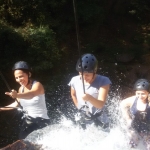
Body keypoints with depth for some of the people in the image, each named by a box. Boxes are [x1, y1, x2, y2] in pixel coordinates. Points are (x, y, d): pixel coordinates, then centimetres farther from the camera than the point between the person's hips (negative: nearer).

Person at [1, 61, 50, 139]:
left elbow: (31, 94, -40)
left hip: (41, 121, -7)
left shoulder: (37, 85, -17)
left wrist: (17, 95, -58)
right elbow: (17, 103, 18)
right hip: (27, 121, 7)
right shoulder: (21, 88, 4)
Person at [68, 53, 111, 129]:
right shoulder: (75, 81, -10)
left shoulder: (103, 82, -20)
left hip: (99, 122, -3)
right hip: (82, 121, 3)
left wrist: (90, 98, -48)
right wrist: (79, 107, 9)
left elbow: (101, 104, -30)